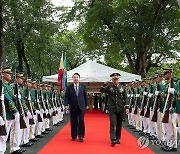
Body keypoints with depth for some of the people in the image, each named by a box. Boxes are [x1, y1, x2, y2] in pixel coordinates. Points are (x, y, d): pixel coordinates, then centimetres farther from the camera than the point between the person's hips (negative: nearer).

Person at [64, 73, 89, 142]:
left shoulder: (83, 86, 6)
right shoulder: (69, 87, 3)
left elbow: (85, 96, 8)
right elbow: (66, 97, 2)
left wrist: (86, 105, 7)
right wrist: (66, 104, -9)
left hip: (81, 107, 0)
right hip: (73, 107, 0)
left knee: (81, 121, -2)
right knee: (73, 122, 5)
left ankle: (81, 136, 5)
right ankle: (74, 136, 17)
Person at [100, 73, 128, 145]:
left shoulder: (122, 87, 7)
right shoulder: (109, 87, 4)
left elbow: (125, 98, 8)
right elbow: (101, 90, -9)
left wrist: (126, 107, 0)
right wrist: (105, 84, -22)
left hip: (120, 109, 2)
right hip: (112, 108, -2)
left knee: (119, 125, 10)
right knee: (113, 124, -10)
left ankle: (118, 139, 22)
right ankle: (113, 139, -12)